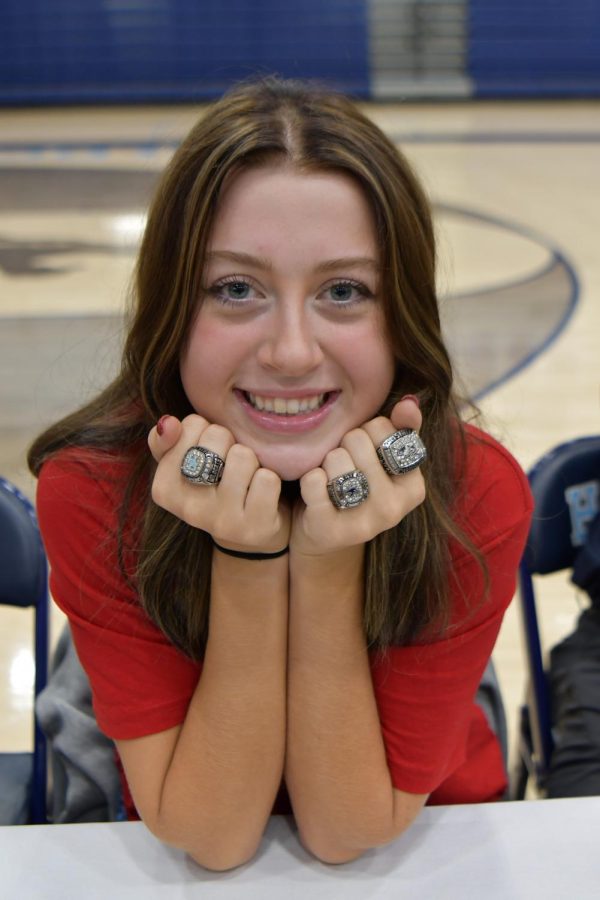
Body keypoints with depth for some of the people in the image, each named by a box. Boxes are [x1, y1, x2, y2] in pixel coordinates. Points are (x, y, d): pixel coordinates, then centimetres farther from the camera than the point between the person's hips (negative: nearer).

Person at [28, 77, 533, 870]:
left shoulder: (478, 494, -21)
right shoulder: (89, 490, -20)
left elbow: (346, 832, -18)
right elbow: (212, 838, -18)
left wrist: (330, 563, -30)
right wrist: (246, 562, -30)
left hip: (423, 847, 0)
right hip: (188, 864, 0)